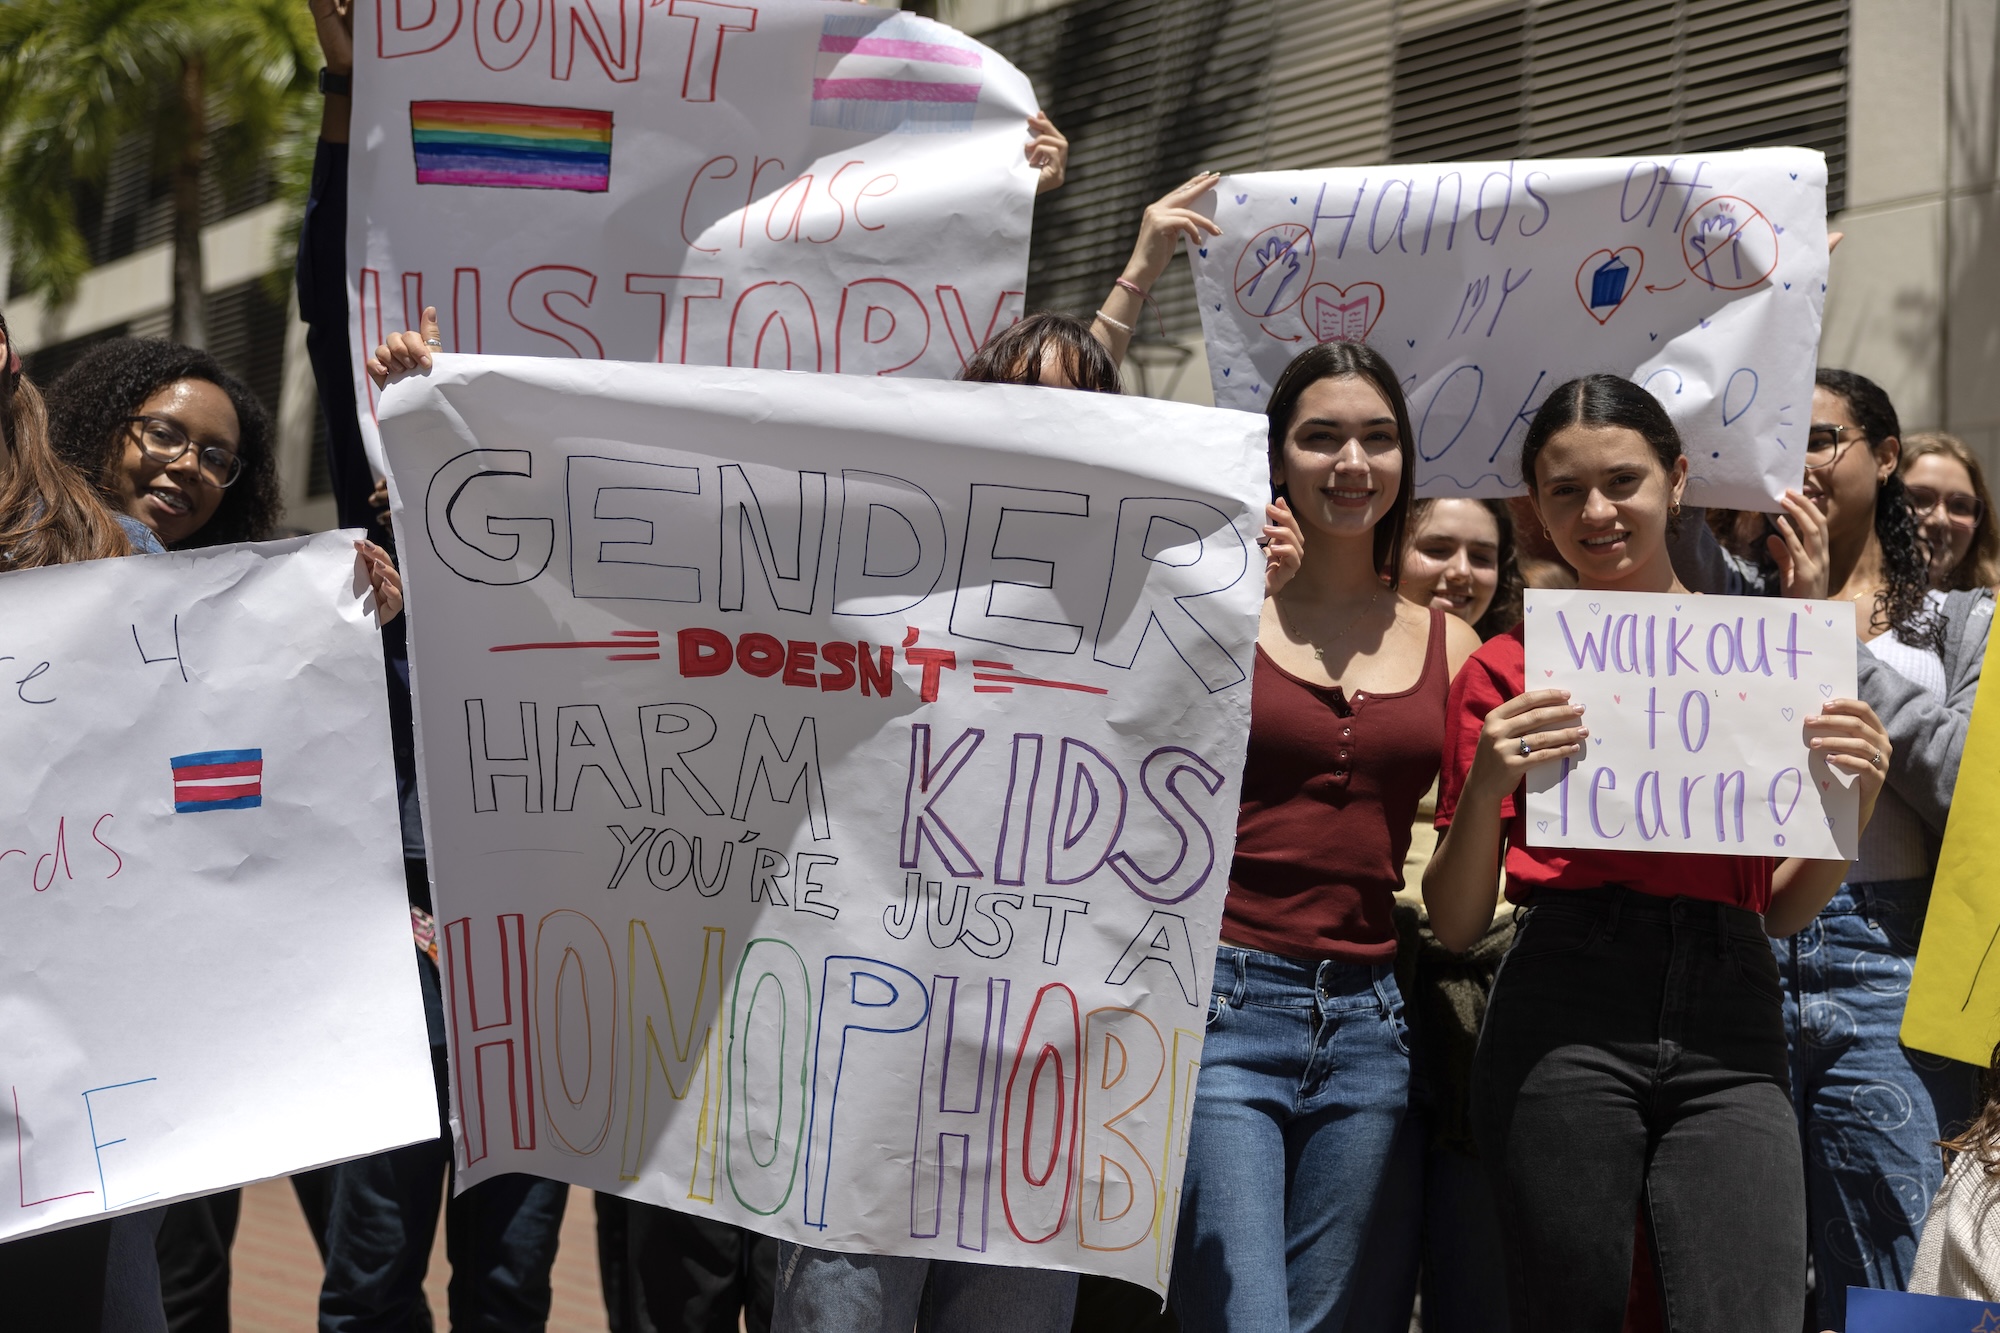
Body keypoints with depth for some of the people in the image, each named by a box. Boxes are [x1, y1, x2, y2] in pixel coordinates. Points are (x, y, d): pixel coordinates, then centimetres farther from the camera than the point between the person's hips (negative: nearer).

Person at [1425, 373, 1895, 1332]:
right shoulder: (1507, 674, 8)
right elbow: (1455, 923, 5)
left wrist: (1855, 798, 0)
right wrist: (1485, 785, -12)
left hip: (1730, 1029, 1)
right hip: (1564, 1011, -1)